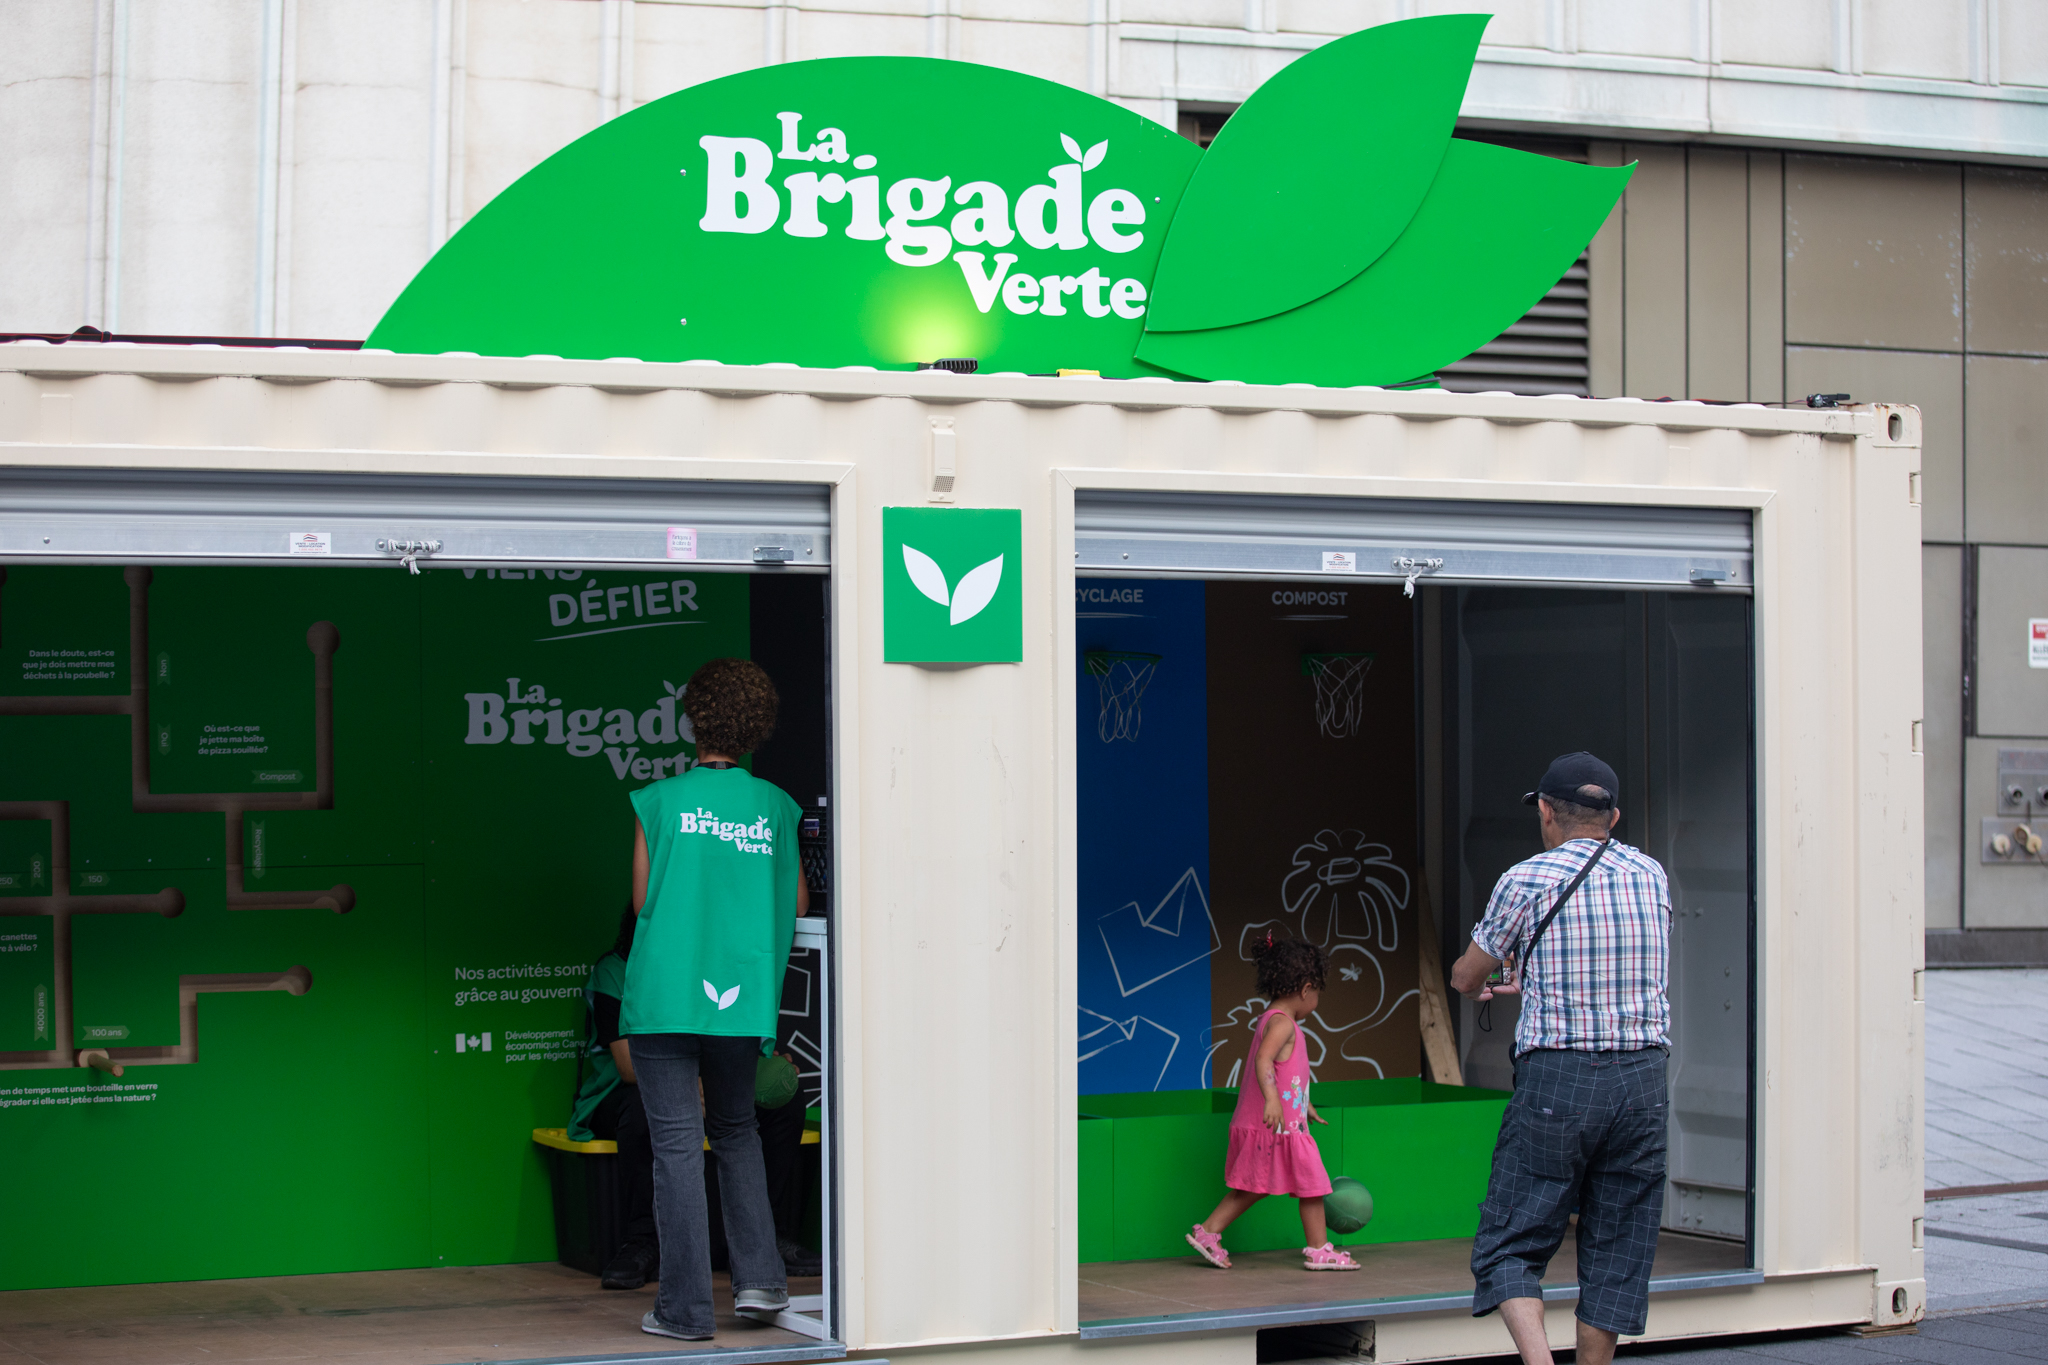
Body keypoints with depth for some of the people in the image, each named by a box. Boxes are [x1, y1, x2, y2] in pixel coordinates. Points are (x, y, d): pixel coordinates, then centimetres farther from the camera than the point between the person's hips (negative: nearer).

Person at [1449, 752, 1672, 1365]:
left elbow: (1465, 978, 10)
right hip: (1643, 1073, 4)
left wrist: (1486, 981, 35)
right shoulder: (1651, 875, 11)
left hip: (1557, 1075, -4)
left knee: (1510, 1246, 1)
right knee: (1616, 1252, 11)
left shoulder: (1526, 881, -3)